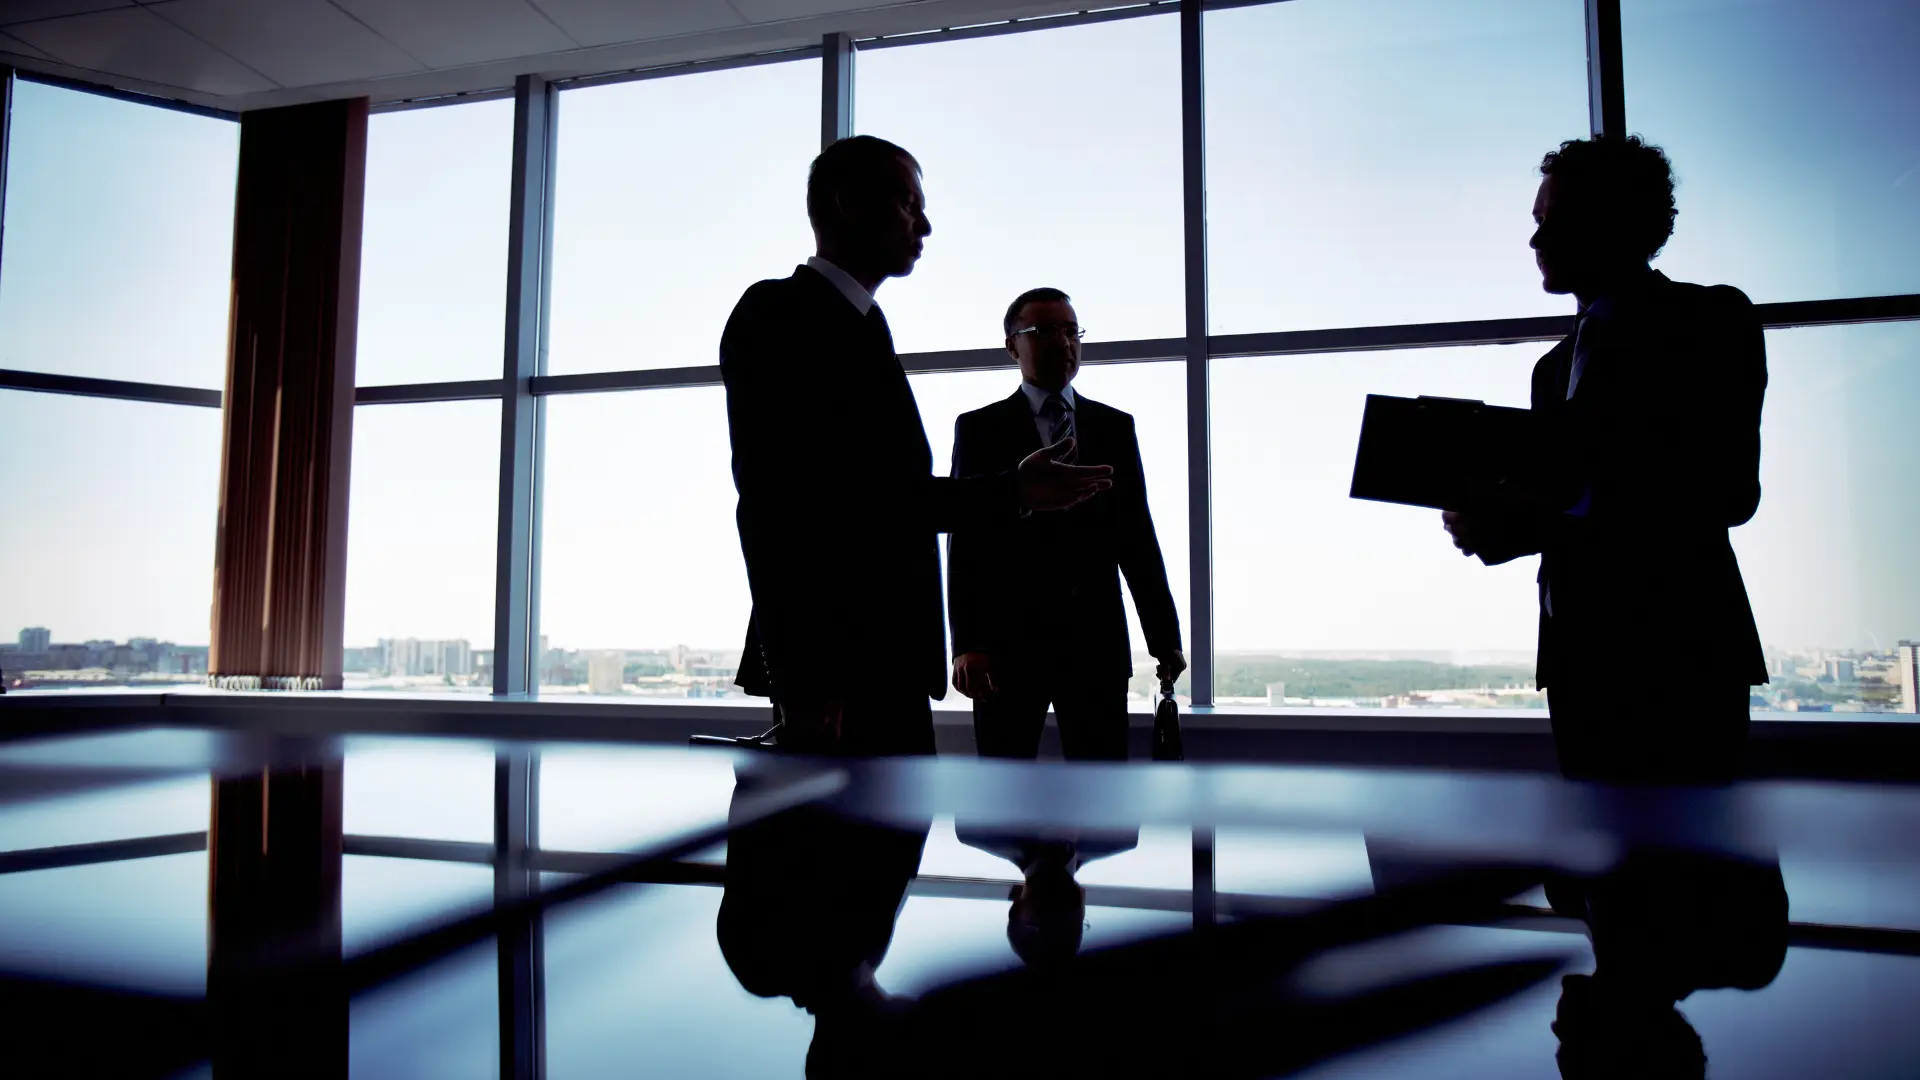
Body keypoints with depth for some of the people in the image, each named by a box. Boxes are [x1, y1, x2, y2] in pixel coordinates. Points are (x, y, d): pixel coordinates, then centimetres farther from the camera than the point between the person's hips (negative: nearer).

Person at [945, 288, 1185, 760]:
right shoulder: (979, 429, 6)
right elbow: (965, 541, 0)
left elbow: (1137, 536, 11)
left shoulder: (1115, 427, 13)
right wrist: (966, 643, -10)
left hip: (1097, 641, 2)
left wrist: (1165, 639, 7)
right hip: (1008, 642, -2)